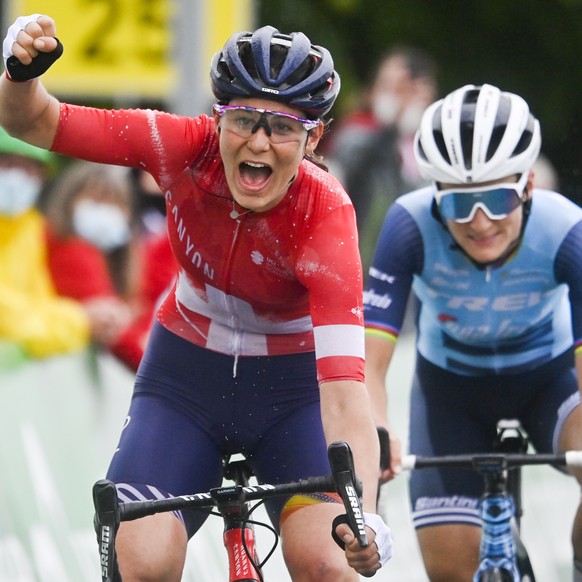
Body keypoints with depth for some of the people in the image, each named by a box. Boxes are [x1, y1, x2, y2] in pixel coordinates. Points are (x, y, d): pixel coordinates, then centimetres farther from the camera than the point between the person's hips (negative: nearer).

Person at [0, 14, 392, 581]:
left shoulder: (324, 215, -28)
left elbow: (343, 389, -36)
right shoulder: (186, 148, -22)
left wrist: (364, 516, -51)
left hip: (292, 387, -2)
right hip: (186, 374, 2)